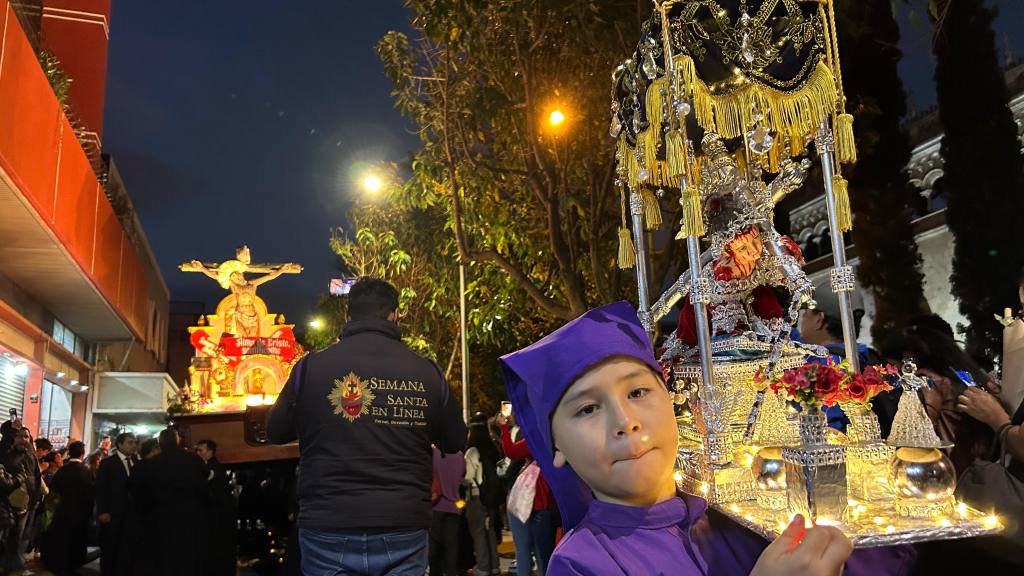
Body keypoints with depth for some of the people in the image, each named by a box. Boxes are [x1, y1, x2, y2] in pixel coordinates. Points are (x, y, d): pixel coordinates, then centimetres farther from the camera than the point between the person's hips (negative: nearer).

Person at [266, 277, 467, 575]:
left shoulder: (311, 366, -6)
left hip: (329, 531, 0)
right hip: (404, 531, 1)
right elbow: (455, 442, 11)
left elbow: (276, 432, 10)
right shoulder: (427, 371, -3)